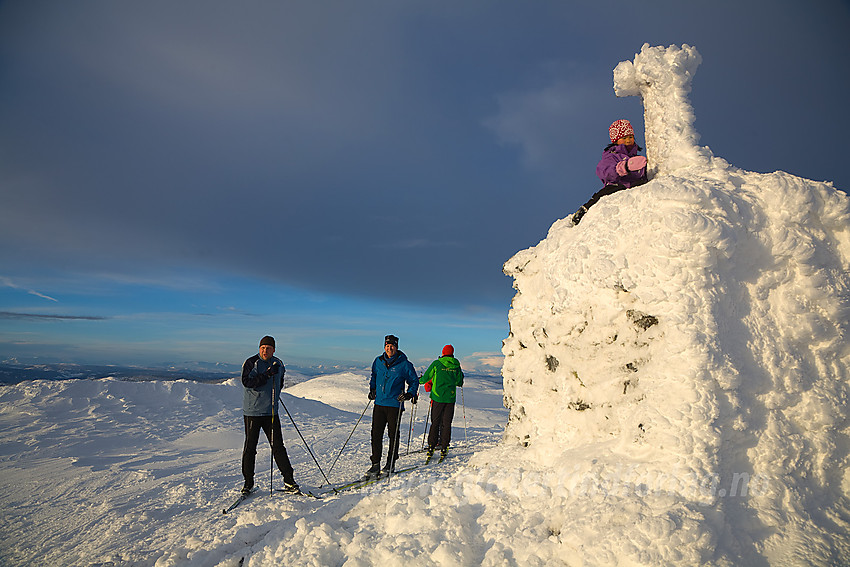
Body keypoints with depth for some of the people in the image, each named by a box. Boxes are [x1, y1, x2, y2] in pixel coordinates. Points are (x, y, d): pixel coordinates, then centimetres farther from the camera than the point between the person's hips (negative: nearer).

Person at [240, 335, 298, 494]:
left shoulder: (278, 364, 9)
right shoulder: (250, 363, -5)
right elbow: (246, 382, -20)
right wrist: (266, 375, -25)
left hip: (271, 412, 3)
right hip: (252, 412, -3)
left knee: (278, 446, 1)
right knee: (250, 447, 5)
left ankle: (288, 480, 7)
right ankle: (248, 482, 20)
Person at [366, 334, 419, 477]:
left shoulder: (404, 364, -6)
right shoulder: (378, 362, 7)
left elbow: (414, 381, 4)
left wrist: (410, 393, -11)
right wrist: (372, 390, 12)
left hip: (395, 405, -4)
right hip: (379, 403, 4)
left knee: (393, 435, 5)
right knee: (376, 434, 1)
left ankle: (391, 463, 19)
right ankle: (375, 464, 10)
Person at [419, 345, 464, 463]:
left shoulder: (436, 363, -3)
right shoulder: (456, 366, 3)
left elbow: (426, 377, 4)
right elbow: (459, 382, 13)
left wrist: (420, 381, 26)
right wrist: (461, 375, 34)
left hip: (438, 397, -2)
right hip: (450, 398, 2)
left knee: (435, 422, 5)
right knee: (447, 423, 7)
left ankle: (431, 447, 2)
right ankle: (444, 448, 7)